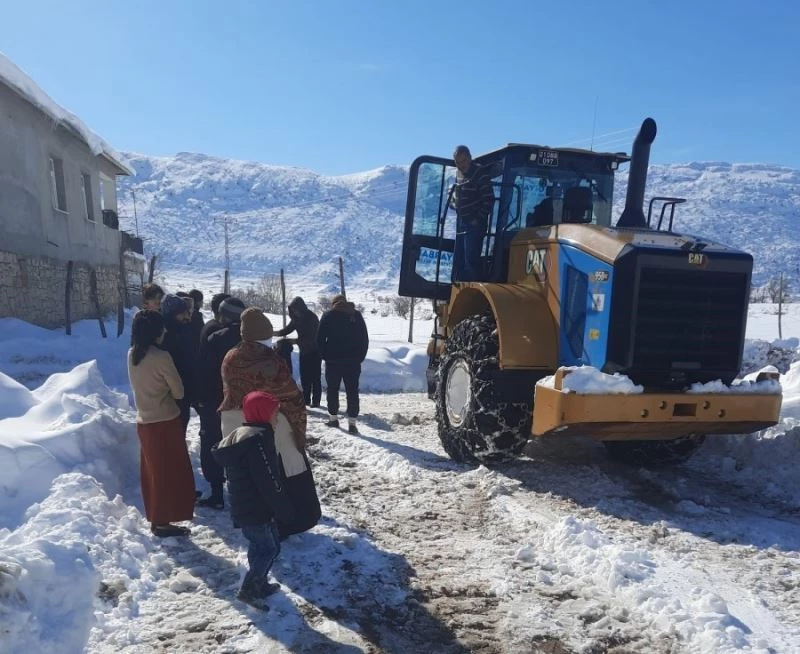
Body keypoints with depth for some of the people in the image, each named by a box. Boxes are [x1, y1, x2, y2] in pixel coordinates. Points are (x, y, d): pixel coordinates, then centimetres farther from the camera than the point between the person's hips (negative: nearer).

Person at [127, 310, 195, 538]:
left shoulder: (132, 355, 1)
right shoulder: (161, 357, -20)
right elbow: (178, 392, -11)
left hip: (144, 421, 7)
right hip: (165, 421, -7)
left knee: (152, 471, 18)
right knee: (170, 473, 5)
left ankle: (155, 516, 29)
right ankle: (162, 522, 13)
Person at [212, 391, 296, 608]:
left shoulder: (238, 436, 12)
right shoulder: (258, 438, -21)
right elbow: (269, 482, -23)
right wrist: (286, 510, -15)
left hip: (242, 507, 10)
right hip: (256, 509, -10)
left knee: (258, 545, 20)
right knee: (269, 547, 2)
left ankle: (259, 584, 31)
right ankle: (249, 589, 5)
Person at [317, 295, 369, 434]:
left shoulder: (328, 315, 3)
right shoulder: (357, 315, 8)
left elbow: (320, 339, -1)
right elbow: (365, 339, 5)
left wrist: (325, 356, 6)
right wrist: (360, 357, 8)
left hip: (333, 360, -1)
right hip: (353, 361, 1)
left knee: (333, 389, 13)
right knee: (352, 391, 1)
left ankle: (333, 418, 19)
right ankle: (352, 422, -4)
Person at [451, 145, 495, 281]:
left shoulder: (480, 173, -11)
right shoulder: (459, 174, 12)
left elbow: (489, 200, -13)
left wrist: (479, 219, -14)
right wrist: (455, 203, 9)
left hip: (475, 224, -8)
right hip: (461, 224, 8)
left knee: (471, 260, -12)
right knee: (458, 261, 12)